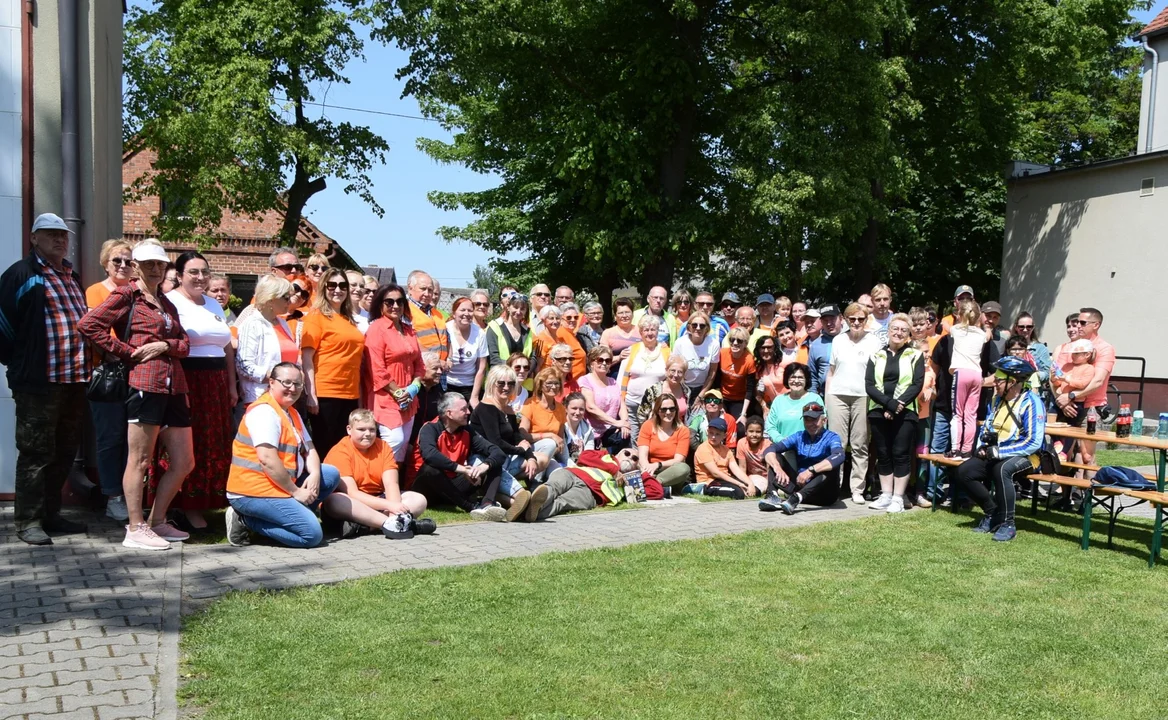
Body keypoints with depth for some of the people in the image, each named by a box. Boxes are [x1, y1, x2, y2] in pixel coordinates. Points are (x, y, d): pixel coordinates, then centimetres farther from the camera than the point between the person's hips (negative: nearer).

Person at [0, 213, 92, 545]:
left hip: (75, 380, 7)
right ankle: (28, 520, 5)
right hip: (39, 381, -7)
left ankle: (50, 513, 23)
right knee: (36, 451, -3)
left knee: (64, 451, 12)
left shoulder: (72, 277, 20)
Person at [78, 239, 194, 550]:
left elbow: (185, 344, 15)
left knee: (184, 462, 9)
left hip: (173, 389, 8)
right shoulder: (127, 295, 1)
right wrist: (126, 352, -7)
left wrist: (165, 345, -6)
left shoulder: (167, 303, 22)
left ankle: (157, 521, 22)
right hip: (144, 385, -7)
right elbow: (88, 325, -11)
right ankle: (135, 529, 7)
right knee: (140, 460, -1)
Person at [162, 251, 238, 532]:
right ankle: (187, 508, 2)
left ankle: (203, 504, 17)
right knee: (188, 446, -7)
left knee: (215, 446, 8)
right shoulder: (172, 301, -4)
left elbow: (228, 347, 23)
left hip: (216, 384, 8)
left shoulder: (214, 304, 20)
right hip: (186, 381, -8)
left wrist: (232, 385, 18)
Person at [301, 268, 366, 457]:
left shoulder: (349, 320, 15)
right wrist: (311, 394, -15)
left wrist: (360, 396, 16)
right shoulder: (316, 316, -3)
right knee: (326, 450, 2)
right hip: (325, 394, -6)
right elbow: (306, 358, -9)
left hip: (350, 395, 6)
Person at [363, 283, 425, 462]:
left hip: (408, 399, 8)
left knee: (405, 442, 9)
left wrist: (414, 387, -1)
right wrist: (397, 392, -14)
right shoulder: (376, 328, -9)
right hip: (386, 398, -7)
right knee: (395, 441, -15)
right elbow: (376, 369, -15)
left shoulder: (409, 330, 14)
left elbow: (418, 363, 15)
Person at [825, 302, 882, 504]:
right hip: (837, 396, 1)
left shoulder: (873, 342, 4)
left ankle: (857, 489, 9)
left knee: (860, 446, 3)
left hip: (862, 397, -1)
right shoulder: (838, 340, 11)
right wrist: (826, 399, 8)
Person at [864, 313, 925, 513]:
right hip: (878, 412, 3)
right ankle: (886, 495, 13)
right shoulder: (876, 356, 10)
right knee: (883, 455, 6)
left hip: (905, 413, -3)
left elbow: (917, 384, -5)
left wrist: (899, 405, -15)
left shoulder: (915, 356, 5)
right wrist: (889, 404, -14)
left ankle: (898, 498, 2)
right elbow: (869, 386, 0)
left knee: (901, 454, -3)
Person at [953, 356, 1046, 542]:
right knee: (963, 471, -12)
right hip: (995, 454, 8)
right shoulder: (997, 399, 9)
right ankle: (993, 513, 4)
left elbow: (1033, 443, -21)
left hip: (1024, 456, -7)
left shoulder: (1031, 402, -15)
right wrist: (982, 447, 0)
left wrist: (999, 451, -24)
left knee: (1002, 469, -38)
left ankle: (1007, 524, -23)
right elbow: (987, 427, 20)